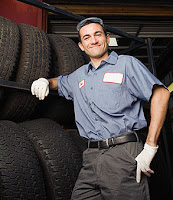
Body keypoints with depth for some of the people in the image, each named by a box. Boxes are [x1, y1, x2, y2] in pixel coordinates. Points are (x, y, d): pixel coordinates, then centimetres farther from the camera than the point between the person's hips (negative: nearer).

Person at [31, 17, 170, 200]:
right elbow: (60, 82, 42)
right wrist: (45, 81, 15)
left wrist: (150, 147, -15)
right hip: (91, 157, 5)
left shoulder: (126, 64, 3)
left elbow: (161, 93, -8)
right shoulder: (79, 75, 21)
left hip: (123, 154, -5)